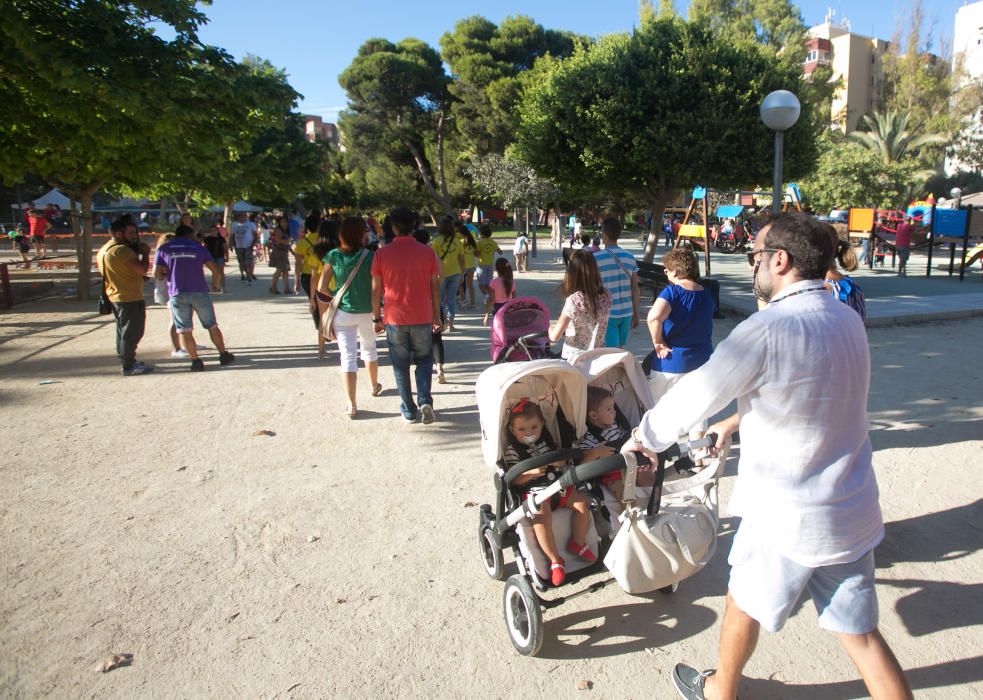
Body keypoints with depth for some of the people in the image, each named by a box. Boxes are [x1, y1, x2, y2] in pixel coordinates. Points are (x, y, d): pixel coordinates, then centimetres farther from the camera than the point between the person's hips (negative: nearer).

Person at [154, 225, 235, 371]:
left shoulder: (164, 249, 8)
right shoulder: (198, 247, 8)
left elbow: (156, 273, -1)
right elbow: (214, 268, 2)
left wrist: (166, 277, 20)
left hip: (177, 294, 0)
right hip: (199, 292, 0)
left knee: (184, 330, 5)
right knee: (212, 326, 12)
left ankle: (196, 360, 0)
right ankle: (224, 355, 18)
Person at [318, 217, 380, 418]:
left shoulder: (333, 256, -5)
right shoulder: (369, 256, -10)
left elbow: (322, 288, -5)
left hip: (343, 313, 0)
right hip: (367, 312, 0)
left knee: (348, 357, 2)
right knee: (369, 349, 23)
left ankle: (351, 405, 0)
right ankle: (375, 386, 45)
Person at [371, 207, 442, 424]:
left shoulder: (381, 254, -6)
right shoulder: (427, 252, -4)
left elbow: (376, 290, -3)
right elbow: (435, 287, 1)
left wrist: (377, 318, 8)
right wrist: (437, 316, 10)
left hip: (395, 319, -1)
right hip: (423, 318, 1)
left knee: (401, 366, 12)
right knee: (424, 361, 16)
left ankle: (409, 410, 16)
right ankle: (425, 401, -1)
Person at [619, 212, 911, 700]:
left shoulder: (768, 330, -24)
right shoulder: (847, 319, 1)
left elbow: (694, 394, -16)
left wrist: (644, 436, 1)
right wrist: (737, 420, 25)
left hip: (786, 515, -6)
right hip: (854, 512, 6)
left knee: (743, 604, 19)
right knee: (859, 632, 17)